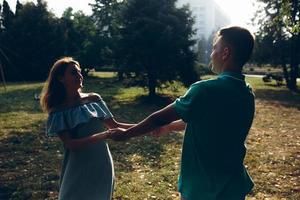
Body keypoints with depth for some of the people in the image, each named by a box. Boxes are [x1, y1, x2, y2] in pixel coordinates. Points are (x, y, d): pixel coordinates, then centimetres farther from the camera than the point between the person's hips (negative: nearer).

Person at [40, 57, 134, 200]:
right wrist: (106, 135, -30)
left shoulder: (94, 99, 1)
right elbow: (71, 144, -20)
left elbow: (113, 125, 4)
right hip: (79, 169, -3)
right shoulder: (59, 111, -10)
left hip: (102, 164, 4)